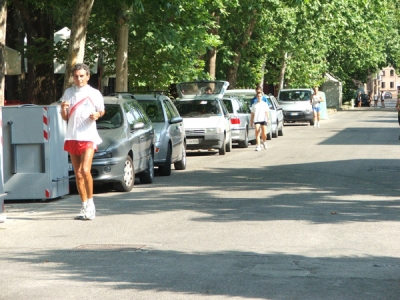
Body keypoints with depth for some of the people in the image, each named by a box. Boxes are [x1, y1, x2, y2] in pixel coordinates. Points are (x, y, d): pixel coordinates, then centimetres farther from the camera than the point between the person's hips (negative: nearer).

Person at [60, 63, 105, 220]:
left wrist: (97, 115, -9)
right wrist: (63, 108, -7)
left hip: (88, 136, -4)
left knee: (85, 170, -19)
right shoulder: (68, 93, 10)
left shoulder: (94, 94, 0)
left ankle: (90, 202, -4)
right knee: (78, 174, 6)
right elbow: (65, 117, 14)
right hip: (72, 137, 4)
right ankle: (85, 206, 14)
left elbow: (102, 111, 13)